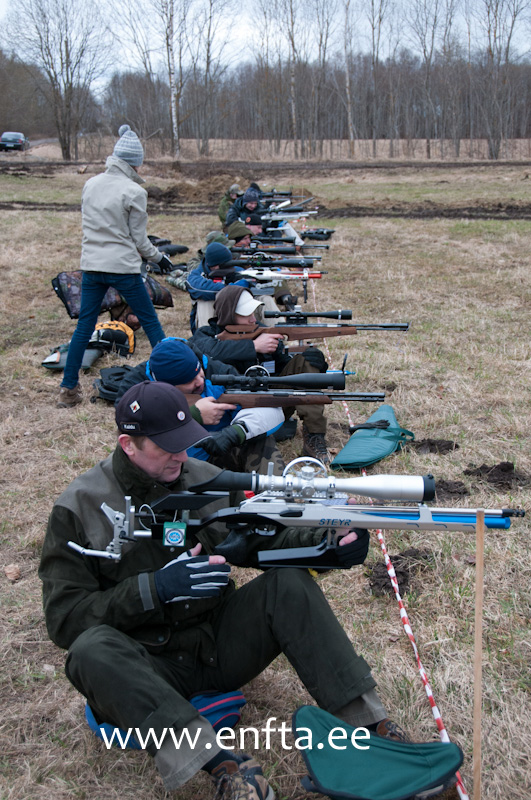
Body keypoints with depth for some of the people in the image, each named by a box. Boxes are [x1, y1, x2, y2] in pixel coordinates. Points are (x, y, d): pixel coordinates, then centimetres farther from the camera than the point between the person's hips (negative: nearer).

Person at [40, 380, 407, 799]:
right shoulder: (79, 509, -9)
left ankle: (369, 722, -20)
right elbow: (64, 618, -12)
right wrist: (154, 590, -24)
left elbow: (265, 538, 9)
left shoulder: (207, 478, 3)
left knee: (290, 583, -16)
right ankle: (220, 762, -43)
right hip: (147, 669, -3)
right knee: (91, 650, -34)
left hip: (221, 643, 4)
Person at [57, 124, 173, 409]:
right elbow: (138, 238, -6)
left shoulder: (90, 185, 5)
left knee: (84, 327, 10)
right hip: (123, 267, -5)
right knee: (150, 321, 9)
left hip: (91, 265, 5)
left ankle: (68, 389, 11)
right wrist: (158, 257, 10)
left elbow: (89, 225, 14)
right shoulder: (134, 192, -11)